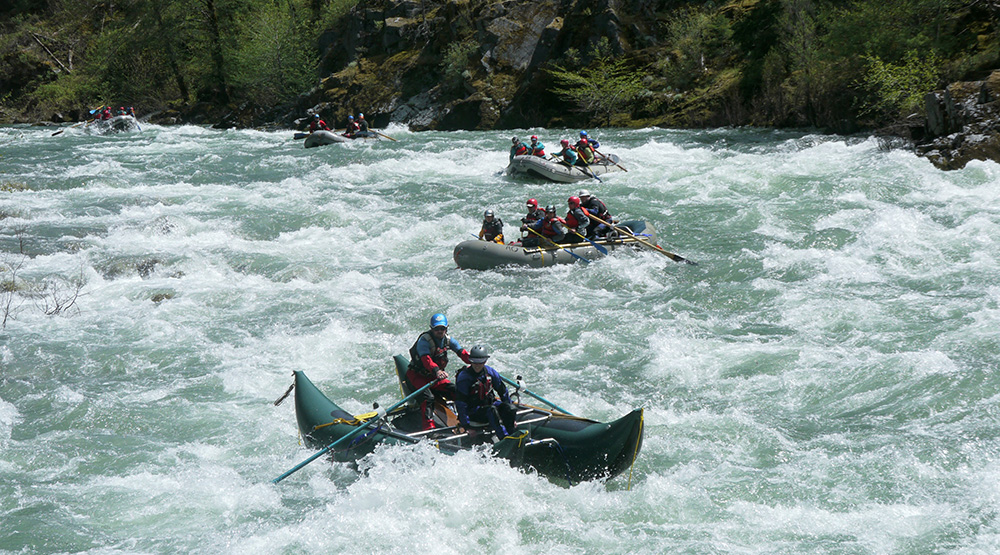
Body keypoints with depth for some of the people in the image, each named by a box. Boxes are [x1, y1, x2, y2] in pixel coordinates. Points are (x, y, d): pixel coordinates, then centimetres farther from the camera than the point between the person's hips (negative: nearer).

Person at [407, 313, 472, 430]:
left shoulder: (448, 340, 0)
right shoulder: (424, 340, -23)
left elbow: (462, 353, -7)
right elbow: (426, 359, -39)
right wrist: (437, 371, -58)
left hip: (435, 377, 7)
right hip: (416, 376, -7)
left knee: (457, 392, -1)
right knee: (427, 397, -32)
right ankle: (429, 425, -41)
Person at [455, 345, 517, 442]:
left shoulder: (491, 372, 1)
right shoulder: (463, 377, -15)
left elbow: (503, 393, 9)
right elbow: (460, 404, -16)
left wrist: (512, 418, 8)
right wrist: (466, 426, -20)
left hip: (490, 404, 5)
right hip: (473, 411, -5)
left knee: (509, 408, -23)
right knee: (491, 410, -35)